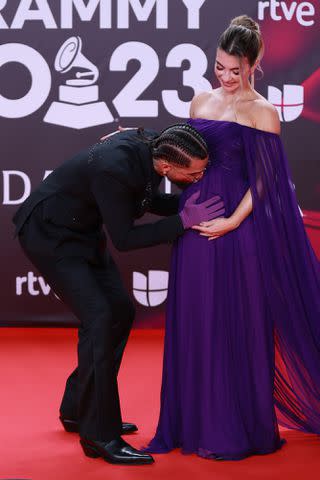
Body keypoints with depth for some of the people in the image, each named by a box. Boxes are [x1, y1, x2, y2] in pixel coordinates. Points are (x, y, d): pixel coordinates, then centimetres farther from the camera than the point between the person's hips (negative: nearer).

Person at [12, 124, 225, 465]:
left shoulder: (151, 146, -11)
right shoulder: (114, 168, -35)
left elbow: (146, 199, 9)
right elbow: (124, 239, -25)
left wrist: (187, 204, -6)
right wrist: (184, 220, -25)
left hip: (81, 230, 9)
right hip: (49, 233, -9)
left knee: (120, 311, 9)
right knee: (98, 318, -17)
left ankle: (78, 410, 23)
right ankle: (99, 435, -8)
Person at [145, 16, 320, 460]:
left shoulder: (262, 113, -3)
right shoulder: (201, 102, 12)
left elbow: (263, 180, -7)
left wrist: (233, 222, -17)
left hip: (238, 228, -5)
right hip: (196, 225, 5)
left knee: (238, 327, 1)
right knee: (193, 323, 8)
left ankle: (241, 428, 13)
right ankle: (196, 423, 19)